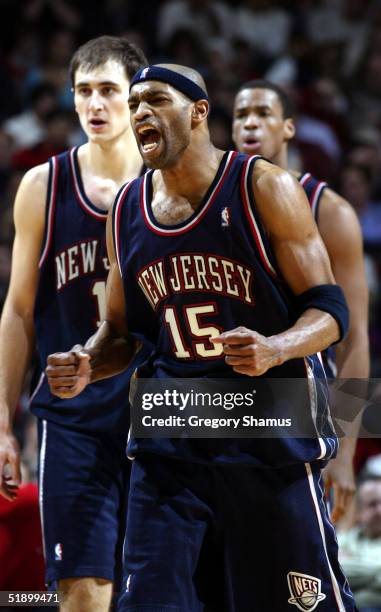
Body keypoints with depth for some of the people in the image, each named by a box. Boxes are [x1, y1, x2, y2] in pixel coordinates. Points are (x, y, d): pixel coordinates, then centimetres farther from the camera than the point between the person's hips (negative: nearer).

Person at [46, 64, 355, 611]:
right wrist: (85, 366, -4)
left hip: (270, 430, -4)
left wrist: (274, 349, -29)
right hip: (170, 445, 4)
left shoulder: (264, 188, -7)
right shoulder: (126, 211, 8)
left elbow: (329, 311, -8)